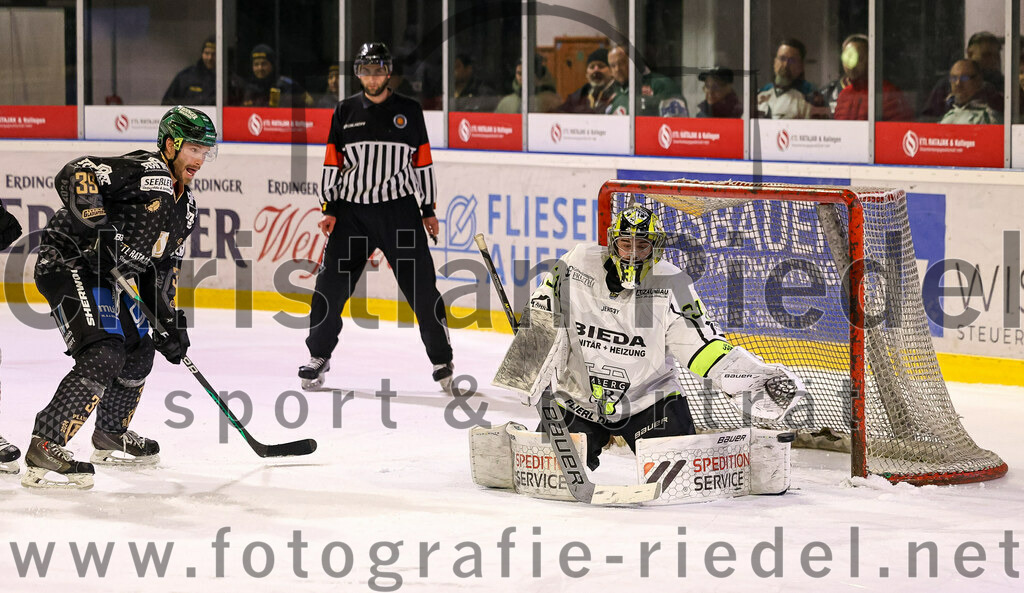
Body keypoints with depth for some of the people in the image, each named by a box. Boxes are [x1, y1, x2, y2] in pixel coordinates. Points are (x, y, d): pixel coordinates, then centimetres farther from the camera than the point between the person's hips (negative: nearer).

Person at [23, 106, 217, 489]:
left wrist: (169, 321, 9)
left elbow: (162, 268, 18)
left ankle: (111, 437, 42)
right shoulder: (145, 170, -19)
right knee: (102, 357, -22)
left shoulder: (185, 207, 11)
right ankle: (44, 451, -23)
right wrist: (95, 222, -41)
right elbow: (73, 175, -29)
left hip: (106, 276, 10)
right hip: (67, 264, -10)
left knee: (138, 354, 21)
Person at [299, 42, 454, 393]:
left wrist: (428, 209, 6)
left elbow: (423, 163, 8)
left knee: (421, 286, -6)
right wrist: (329, 209, 1)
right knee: (331, 284, -3)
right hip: (352, 210, 1)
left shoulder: (408, 112, 6)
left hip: (399, 209, -1)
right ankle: (319, 358, 13)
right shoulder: (345, 113, 8)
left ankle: (442, 361, 3)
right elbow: (332, 164, 9)